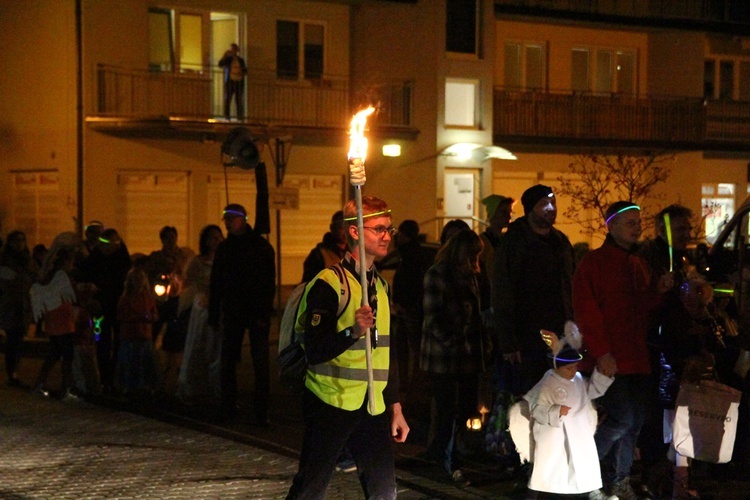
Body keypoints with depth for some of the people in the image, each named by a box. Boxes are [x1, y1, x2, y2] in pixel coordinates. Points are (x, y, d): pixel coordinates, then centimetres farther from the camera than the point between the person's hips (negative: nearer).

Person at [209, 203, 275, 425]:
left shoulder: (261, 246, -2)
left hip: (257, 313, -4)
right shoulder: (224, 248, 11)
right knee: (227, 361, 4)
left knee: (260, 362, -5)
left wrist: (264, 313, -15)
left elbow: (269, 282, -7)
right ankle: (228, 407, 13)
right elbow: (215, 284, 14)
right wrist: (213, 315, 7)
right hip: (232, 312, 4)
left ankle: (262, 412, -4)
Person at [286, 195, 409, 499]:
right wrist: (352, 331, -32)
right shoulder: (329, 283, -10)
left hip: (372, 408, 7)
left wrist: (395, 408, 18)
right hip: (330, 405, -7)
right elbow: (315, 352, -17)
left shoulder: (381, 286, 15)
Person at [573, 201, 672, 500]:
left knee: (635, 422, 8)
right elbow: (586, 312, -10)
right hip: (610, 360, -7)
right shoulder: (594, 262, -5)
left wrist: (657, 291, 2)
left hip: (637, 359, 7)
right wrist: (601, 352, -17)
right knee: (622, 419, -14)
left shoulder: (640, 264, 18)